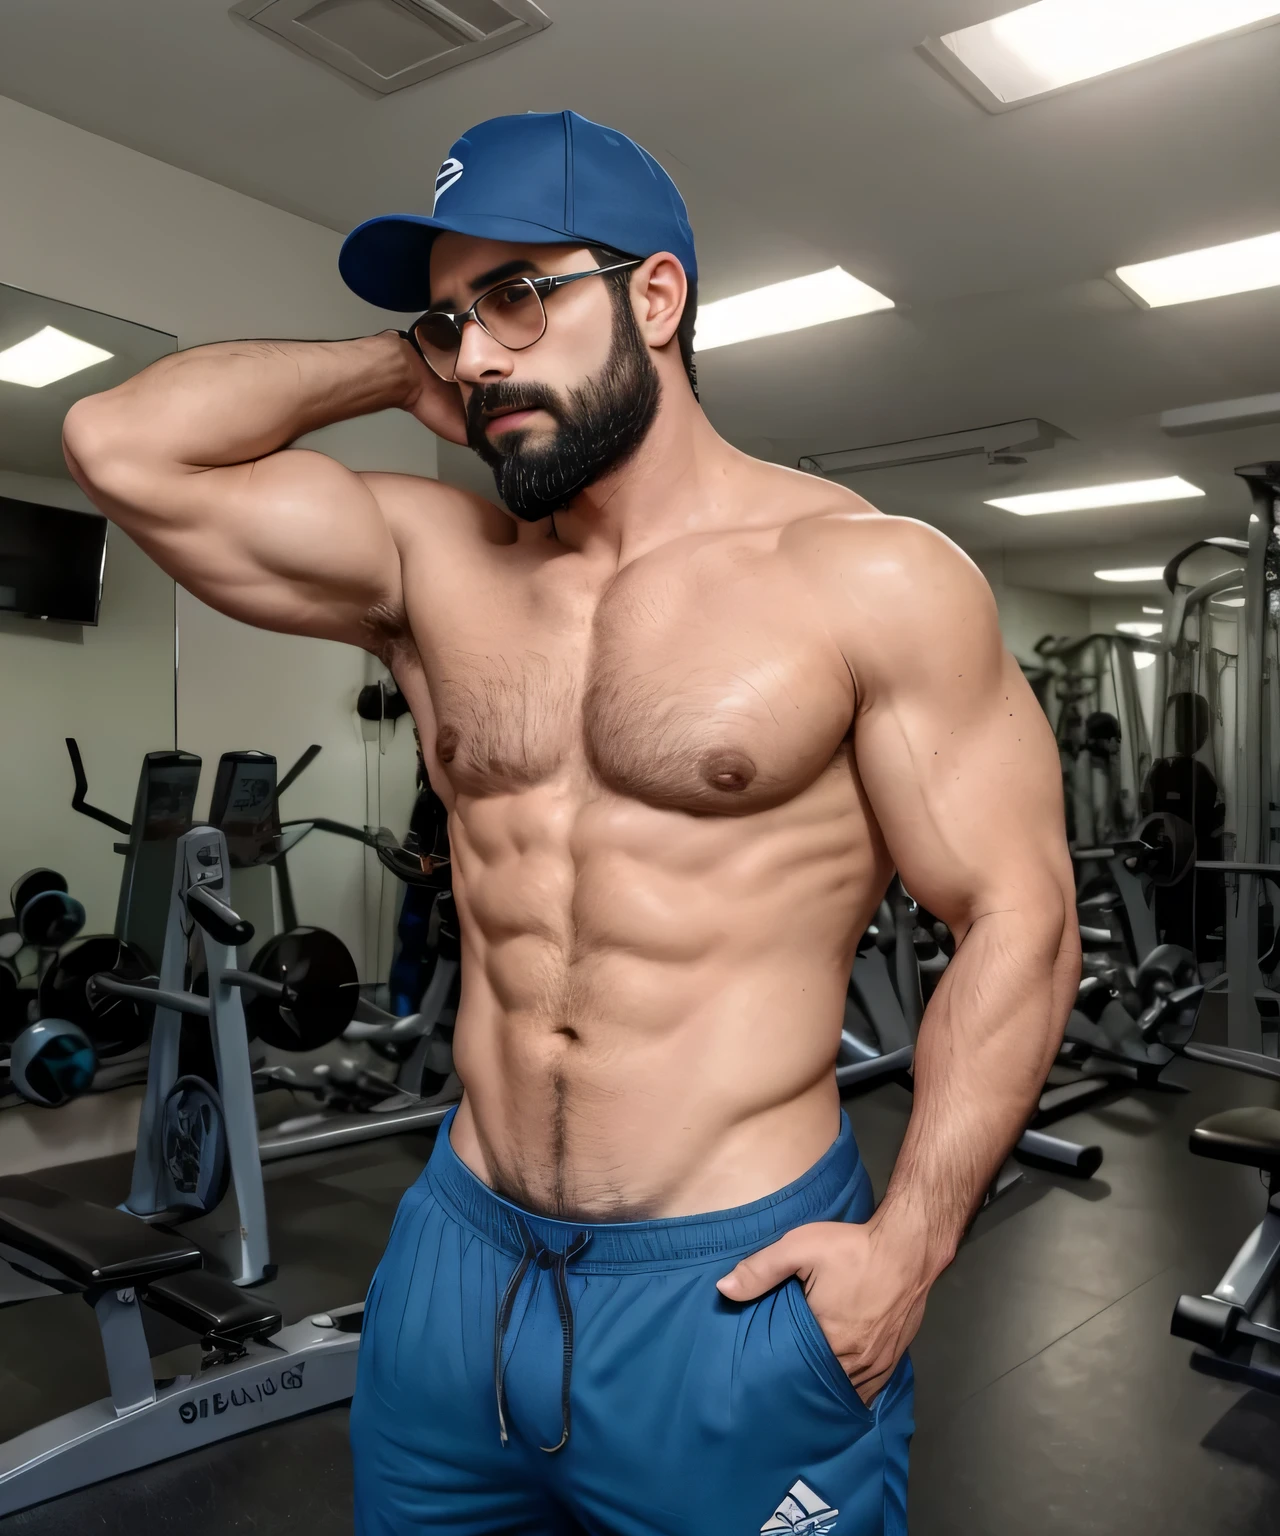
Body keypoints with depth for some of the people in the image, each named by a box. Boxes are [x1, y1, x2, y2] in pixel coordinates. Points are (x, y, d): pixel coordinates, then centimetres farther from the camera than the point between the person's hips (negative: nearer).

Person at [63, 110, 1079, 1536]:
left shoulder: (871, 581, -9)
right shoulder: (435, 563, 3)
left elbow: (1015, 917, -8)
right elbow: (121, 446, -1)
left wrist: (908, 1241, -15)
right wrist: (404, 369, 1)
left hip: (735, 1294, -4)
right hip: (456, 1260, 5)